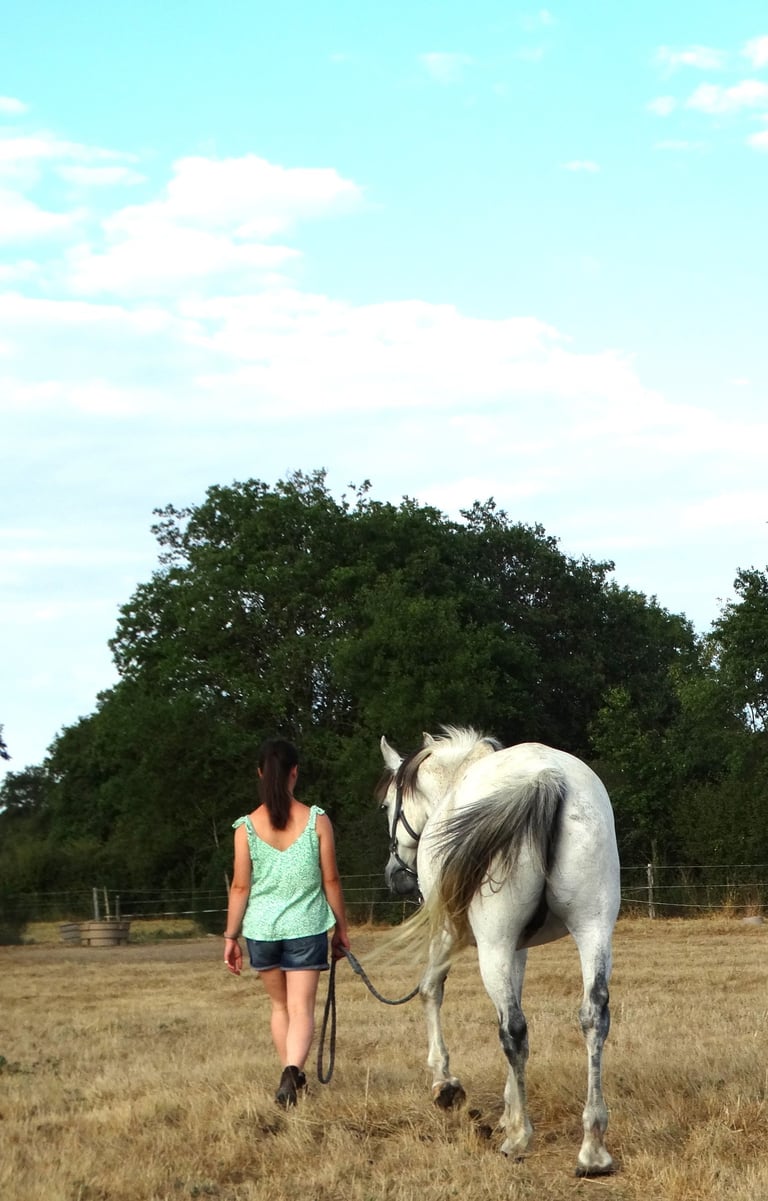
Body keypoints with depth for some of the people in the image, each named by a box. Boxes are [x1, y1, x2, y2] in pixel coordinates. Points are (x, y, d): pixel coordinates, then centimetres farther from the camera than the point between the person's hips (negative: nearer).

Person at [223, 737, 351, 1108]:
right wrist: (341, 928, 9)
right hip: (306, 928, -2)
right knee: (302, 1008, -2)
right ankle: (292, 1070, -25)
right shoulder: (317, 820, -6)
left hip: (262, 929, 2)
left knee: (280, 1005, 21)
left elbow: (240, 886, -4)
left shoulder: (246, 827, -5)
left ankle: (292, 1076, 30)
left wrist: (231, 937, 5)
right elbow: (331, 880, -2)